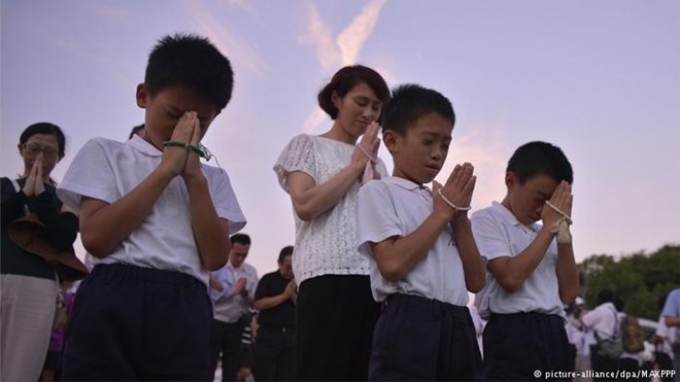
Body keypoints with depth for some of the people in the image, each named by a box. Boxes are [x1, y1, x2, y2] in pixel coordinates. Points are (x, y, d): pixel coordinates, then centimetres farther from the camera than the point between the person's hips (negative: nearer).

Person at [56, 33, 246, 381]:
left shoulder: (213, 178, 18)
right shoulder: (106, 153, 10)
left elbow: (215, 257, 4)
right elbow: (96, 237, -6)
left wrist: (194, 176, -1)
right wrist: (166, 169, -4)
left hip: (185, 313, 3)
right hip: (111, 304, -2)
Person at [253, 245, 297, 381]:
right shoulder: (268, 279, 2)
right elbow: (258, 304, -10)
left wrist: (293, 295, -9)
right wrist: (284, 295, -12)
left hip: (292, 334, 3)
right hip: (269, 333, -3)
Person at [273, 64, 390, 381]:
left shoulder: (376, 163, 24)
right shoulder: (309, 146, 10)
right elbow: (306, 205, -8)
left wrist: (370, 168, 4)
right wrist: (355, 165, 1)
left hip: (376, 279, 5)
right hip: (329, 277, -5)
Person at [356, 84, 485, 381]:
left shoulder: (441, 201, 22)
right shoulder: (378, 192, 2)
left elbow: (475, 281, 15)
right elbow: (393, 264, -15)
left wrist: (460, 216, 5)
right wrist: (442, 213, -3)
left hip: (458, 328, 7)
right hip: (409, 326, -7)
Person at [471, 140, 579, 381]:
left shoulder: (542, 232, 20)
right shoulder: (487, 220, 0)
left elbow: (569, 293, 12)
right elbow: (511, 277, -16)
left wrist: (563, 233, 4)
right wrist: (549, 227, -7)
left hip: (554, 336, 7)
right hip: (514, 337, -7)